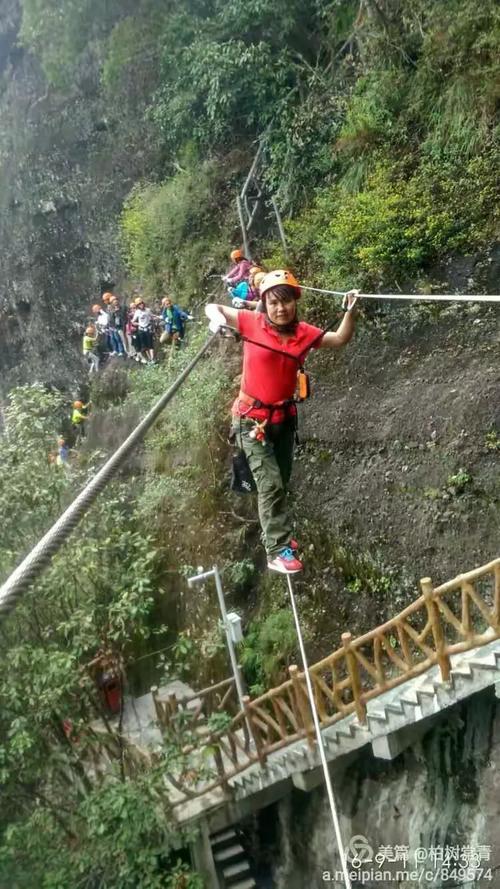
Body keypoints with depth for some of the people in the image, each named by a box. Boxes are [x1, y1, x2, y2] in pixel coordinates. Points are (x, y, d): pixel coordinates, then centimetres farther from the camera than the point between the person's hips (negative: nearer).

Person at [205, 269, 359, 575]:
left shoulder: (304, 333, -3)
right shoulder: (253, 324, -12)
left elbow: (341, 339, 5)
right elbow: (213, 308, -1)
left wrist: (351, 311, -11)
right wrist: (217, 319, -23)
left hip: (284, 416, 4)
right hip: (253, 418, -4)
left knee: (282, 482, 17)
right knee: (271, 484, -10)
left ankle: (277, 534, 38)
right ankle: (278, 551, -4)